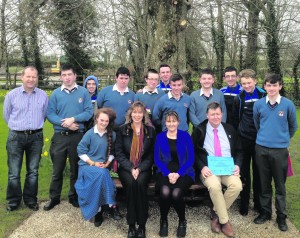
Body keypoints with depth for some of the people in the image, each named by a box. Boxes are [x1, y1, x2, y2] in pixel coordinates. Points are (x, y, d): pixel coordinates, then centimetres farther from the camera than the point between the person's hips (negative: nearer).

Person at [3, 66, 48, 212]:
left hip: (36, 137, 1)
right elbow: (6, 115, 11)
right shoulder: (12, 95, -2)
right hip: (16, 137, -1)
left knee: (33, 171, 10)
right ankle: (13, 201, 20)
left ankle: (30, 200, 24)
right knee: (14, 172, 3)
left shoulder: (43, 95, 1)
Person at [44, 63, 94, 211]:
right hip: (59, 136, 0)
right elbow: (50, 114, -3)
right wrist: (64, 123, -16)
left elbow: (89, 112, -6)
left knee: (75, 169, 12)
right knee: (57, 169, 7)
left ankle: (74, 196, 27)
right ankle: (54, 198, 22)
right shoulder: (56, 93, 3)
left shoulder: (83, 92, 2)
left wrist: (73, 119, -18)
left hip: (78, 136, 0)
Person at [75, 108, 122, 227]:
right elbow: (81, 151, -5)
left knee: (103, 175, -33)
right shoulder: (90, 133, -6)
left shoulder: (112, 135, 4)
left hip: (102, 166, 3)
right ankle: (112, 205, -23)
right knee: (102, 174, -35)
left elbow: (112, 152, 12)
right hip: (87, 165, -3)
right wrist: (93, 163, -11)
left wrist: (107, 163, -5)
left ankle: (98, 209, -20)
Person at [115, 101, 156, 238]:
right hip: (126, 168, 0)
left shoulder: (151, 131, 6)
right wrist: (131, 168, -13)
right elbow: (119, 153, 1)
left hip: (144, 168, 0)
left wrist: (140, 169, -11)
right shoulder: (122, 130, 6)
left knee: (140, 183, -30)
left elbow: (152, 155, 4)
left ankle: (142, 224, -18)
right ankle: (131, 225, -18)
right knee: (130, 183, -30)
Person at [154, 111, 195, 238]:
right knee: (165, 191, -31)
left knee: (176, 193, -30)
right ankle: (163, 221, -3)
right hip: (165, 172, 1)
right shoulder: (160, 137, 8)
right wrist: (168, 174, -15)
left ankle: (182, 221, 0)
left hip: (184, 172, -1)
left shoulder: (185, 136, 5)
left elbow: (190, 159, -1)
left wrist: (178, 174, -15)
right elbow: (157, 159, 2)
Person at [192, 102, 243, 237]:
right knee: (214, 186, -34)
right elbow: (194, 153, 3)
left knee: (237, 185, -28)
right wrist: (202, 167, -13)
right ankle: (224, 220, -14)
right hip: (209, 169, -3)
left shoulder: (230, 129, 13)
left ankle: (216, 213, -6)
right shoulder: (199, 130, 4)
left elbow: (239, 151, 17)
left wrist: (237, 165, -2)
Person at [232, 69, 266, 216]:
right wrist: (238, 134, 7)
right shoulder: (239, 99, 1)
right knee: (244, 173, 6)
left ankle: (258, 203, 23)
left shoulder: (264, 96, -3)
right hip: (243, 140, 0)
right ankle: (244, 204, 16)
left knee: (258, 173, 10)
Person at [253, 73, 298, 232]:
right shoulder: (258, 104, -2)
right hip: (261, 149, 2)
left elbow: (293, 126, 8)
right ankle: (265, 212, 27)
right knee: (264, 183, 12)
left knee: (280, 185, 8)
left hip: (280, 150, -1)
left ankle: (281, 216, 21)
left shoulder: (288, 104, -6)